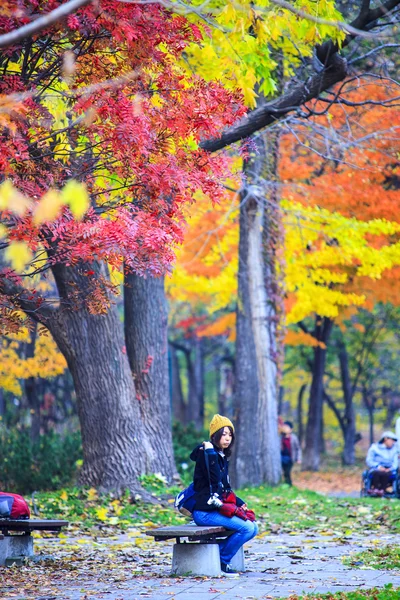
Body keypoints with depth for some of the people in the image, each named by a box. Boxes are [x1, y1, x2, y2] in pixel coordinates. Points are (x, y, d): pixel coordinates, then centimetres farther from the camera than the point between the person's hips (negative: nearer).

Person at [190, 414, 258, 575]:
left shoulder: (222, 456, 17)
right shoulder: (205, 453, -10)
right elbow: (214, 480, -23)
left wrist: (240, 503, 9)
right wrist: (210, 452, -23)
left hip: (219, 507, 9)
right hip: (205, 512, -9)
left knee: (253, 528, 1)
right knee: (247, 527, -20)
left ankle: (218, 550, 3)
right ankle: (221, 561, -7)